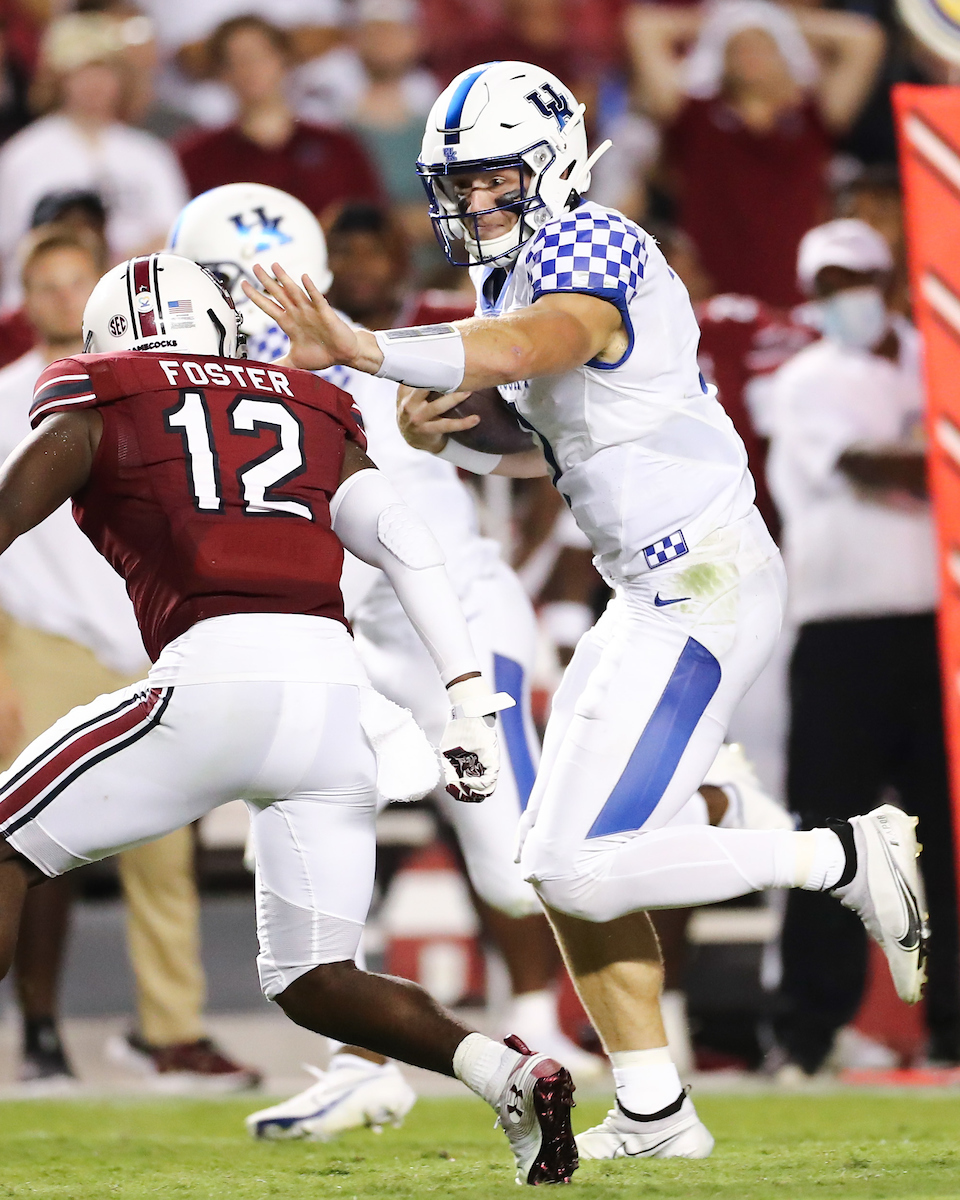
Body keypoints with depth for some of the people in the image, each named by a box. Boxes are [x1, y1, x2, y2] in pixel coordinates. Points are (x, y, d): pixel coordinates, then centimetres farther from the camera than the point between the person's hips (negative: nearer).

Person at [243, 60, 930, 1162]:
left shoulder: (584, 246, -14)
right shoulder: (511, 276, 16)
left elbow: (529, 347, -35)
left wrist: (362, 351, -47)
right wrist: (444, 436, 3)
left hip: (703, 585, -10)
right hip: (657, 592, 10)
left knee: (583, 865, -14)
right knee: (560, 862, 9)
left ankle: (846, 859, -4)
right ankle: (654, 1115, 14)